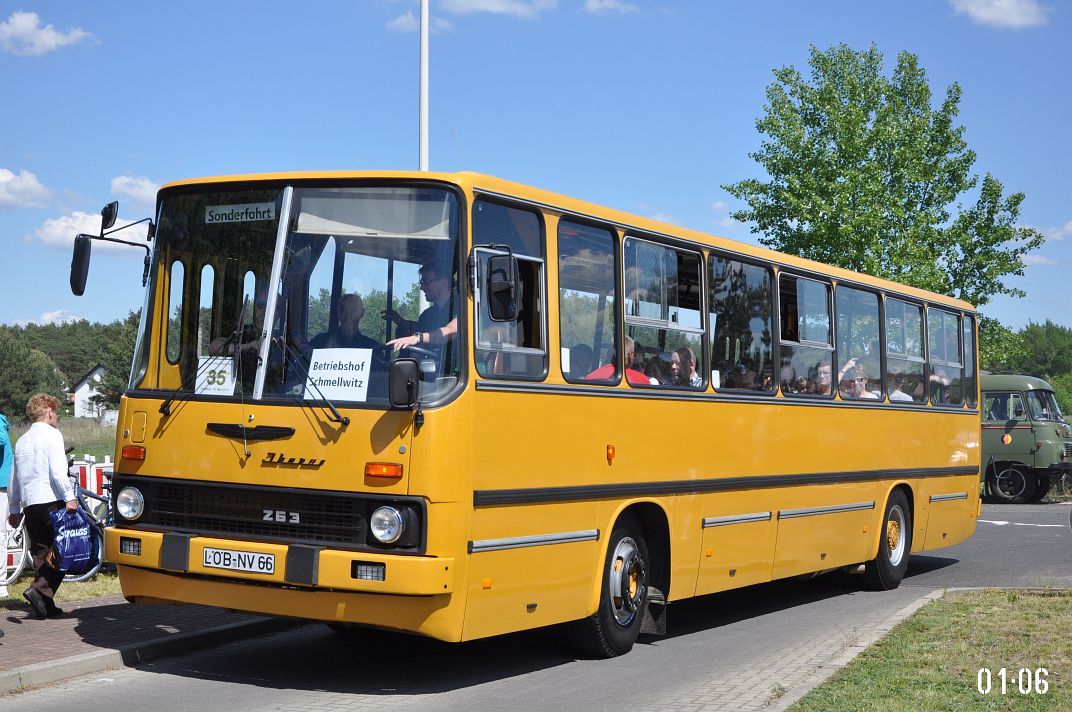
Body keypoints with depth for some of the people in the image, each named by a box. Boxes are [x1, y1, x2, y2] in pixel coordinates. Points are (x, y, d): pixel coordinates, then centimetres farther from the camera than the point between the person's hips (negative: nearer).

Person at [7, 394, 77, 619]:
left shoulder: (22, 440, 20)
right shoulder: (52, 435, -3)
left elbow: (14, 477, 23)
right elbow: (57, 470, -15)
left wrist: (14, 510, 30)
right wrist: (69, 497, -18)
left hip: (29, 504, 7)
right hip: (51, 500, -7)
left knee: (40, 553, 9)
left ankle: (47, 606, 8)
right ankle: (39, 589, -20)